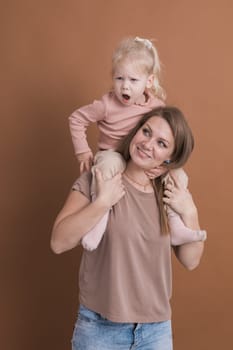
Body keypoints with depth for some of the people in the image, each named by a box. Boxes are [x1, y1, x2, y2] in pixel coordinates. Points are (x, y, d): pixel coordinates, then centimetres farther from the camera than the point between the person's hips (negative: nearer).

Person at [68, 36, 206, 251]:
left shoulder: (157, 106, -8)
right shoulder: (107, 105, -17)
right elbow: (76, 119, -7)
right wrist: (82, 151, -10)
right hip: (113, 156, -4)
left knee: (180, 175, -11)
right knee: (108, 161, -40)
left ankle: (176, 228, -3)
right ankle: (99, 220, -36)